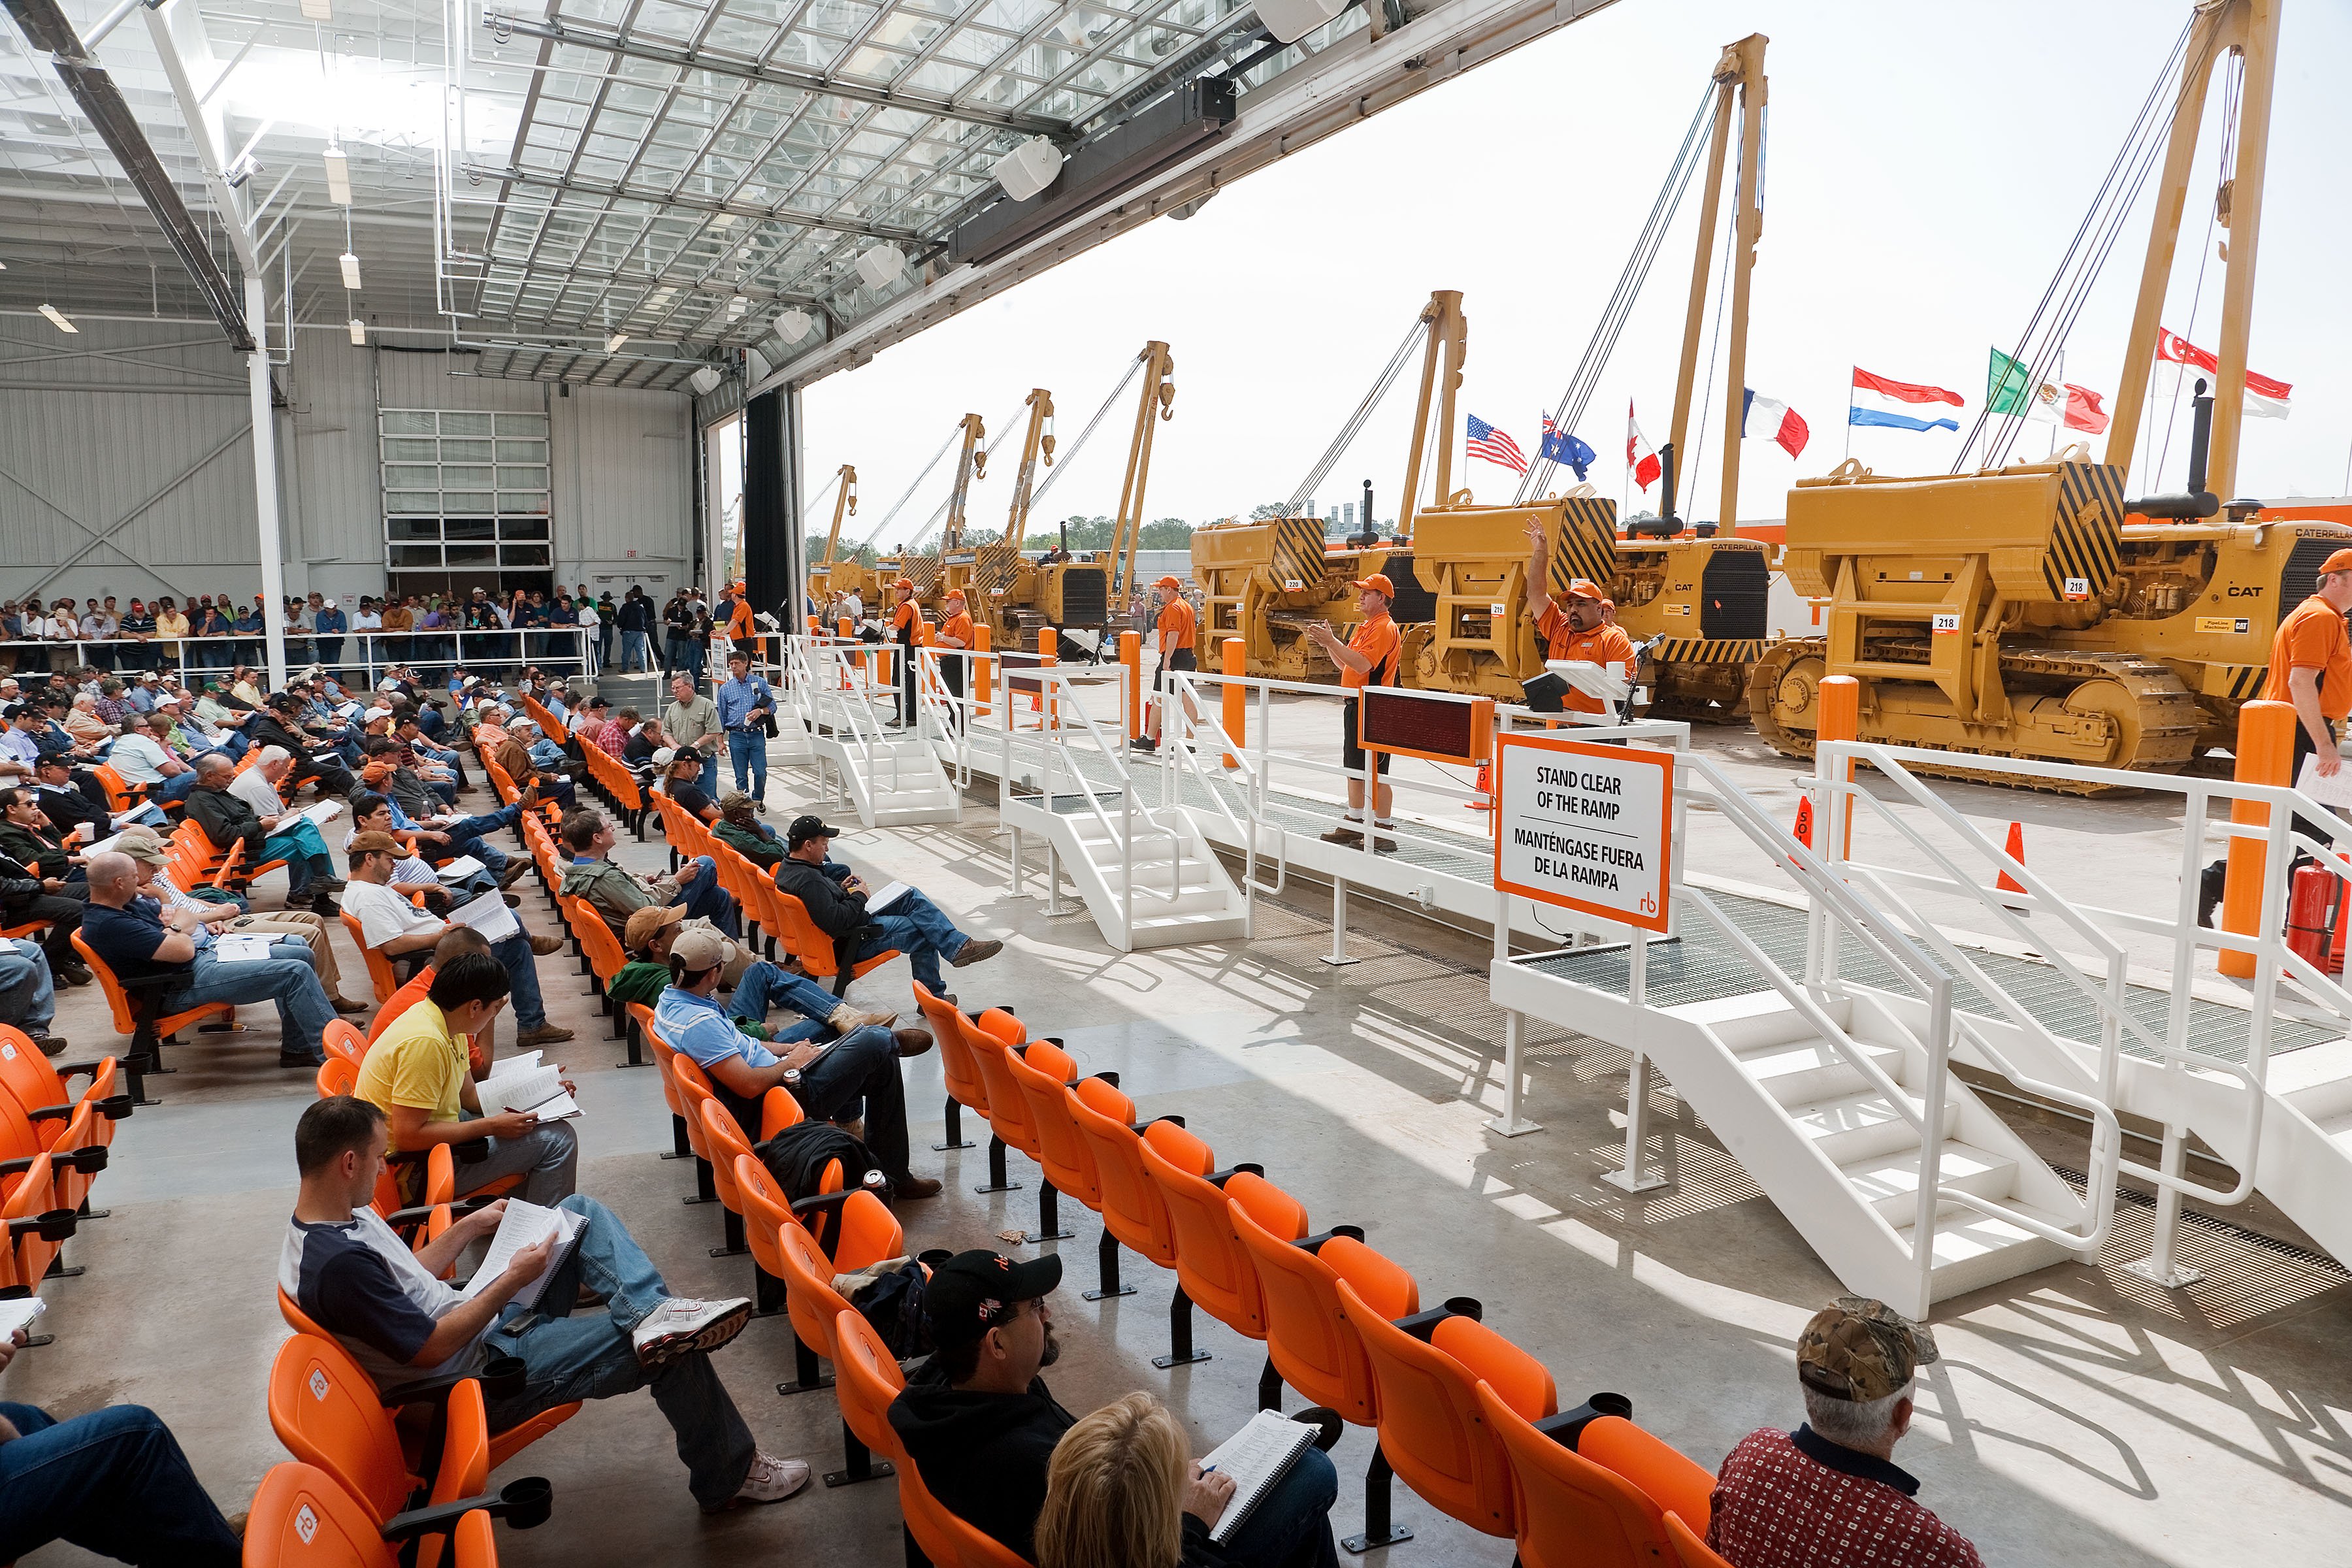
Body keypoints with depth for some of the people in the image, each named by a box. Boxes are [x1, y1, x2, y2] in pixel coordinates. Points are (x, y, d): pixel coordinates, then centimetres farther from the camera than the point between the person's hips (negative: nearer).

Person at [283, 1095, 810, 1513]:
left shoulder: (343, 1214, 1)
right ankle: (729, 1477, 10)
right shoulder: (336, 1263, -29)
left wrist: (471, 1225, 8)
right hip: (483, 1377, -10)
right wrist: (512, 1281, -18)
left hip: (484, 1322, 10)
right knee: (671, 1354, -10)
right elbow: (433, 1348, -26)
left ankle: (652, 1312, -16)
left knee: (579, 1212, 6)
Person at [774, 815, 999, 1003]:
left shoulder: (789, 866, 5)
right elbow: (835, 922, -34)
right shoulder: (807, 881, -29)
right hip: (847, 944, -11)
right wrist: (858, 897, -18)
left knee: (913, 897, 5)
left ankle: (958, 945, 1)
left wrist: (839, 889, 7)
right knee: (922, 934, -5)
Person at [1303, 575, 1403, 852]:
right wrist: (1328, 643, 7)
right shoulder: (1365, 627, 18)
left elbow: (1362, 664, -25)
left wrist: (1331, 641, -24)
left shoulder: (1384, 629, -14)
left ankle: (1383, 830, -2)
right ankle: (1354, 824, 26)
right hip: (1356, 705, 11)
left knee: (1376, 773, -7)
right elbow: (1345, 664, 20)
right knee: (1355, 768, 16)